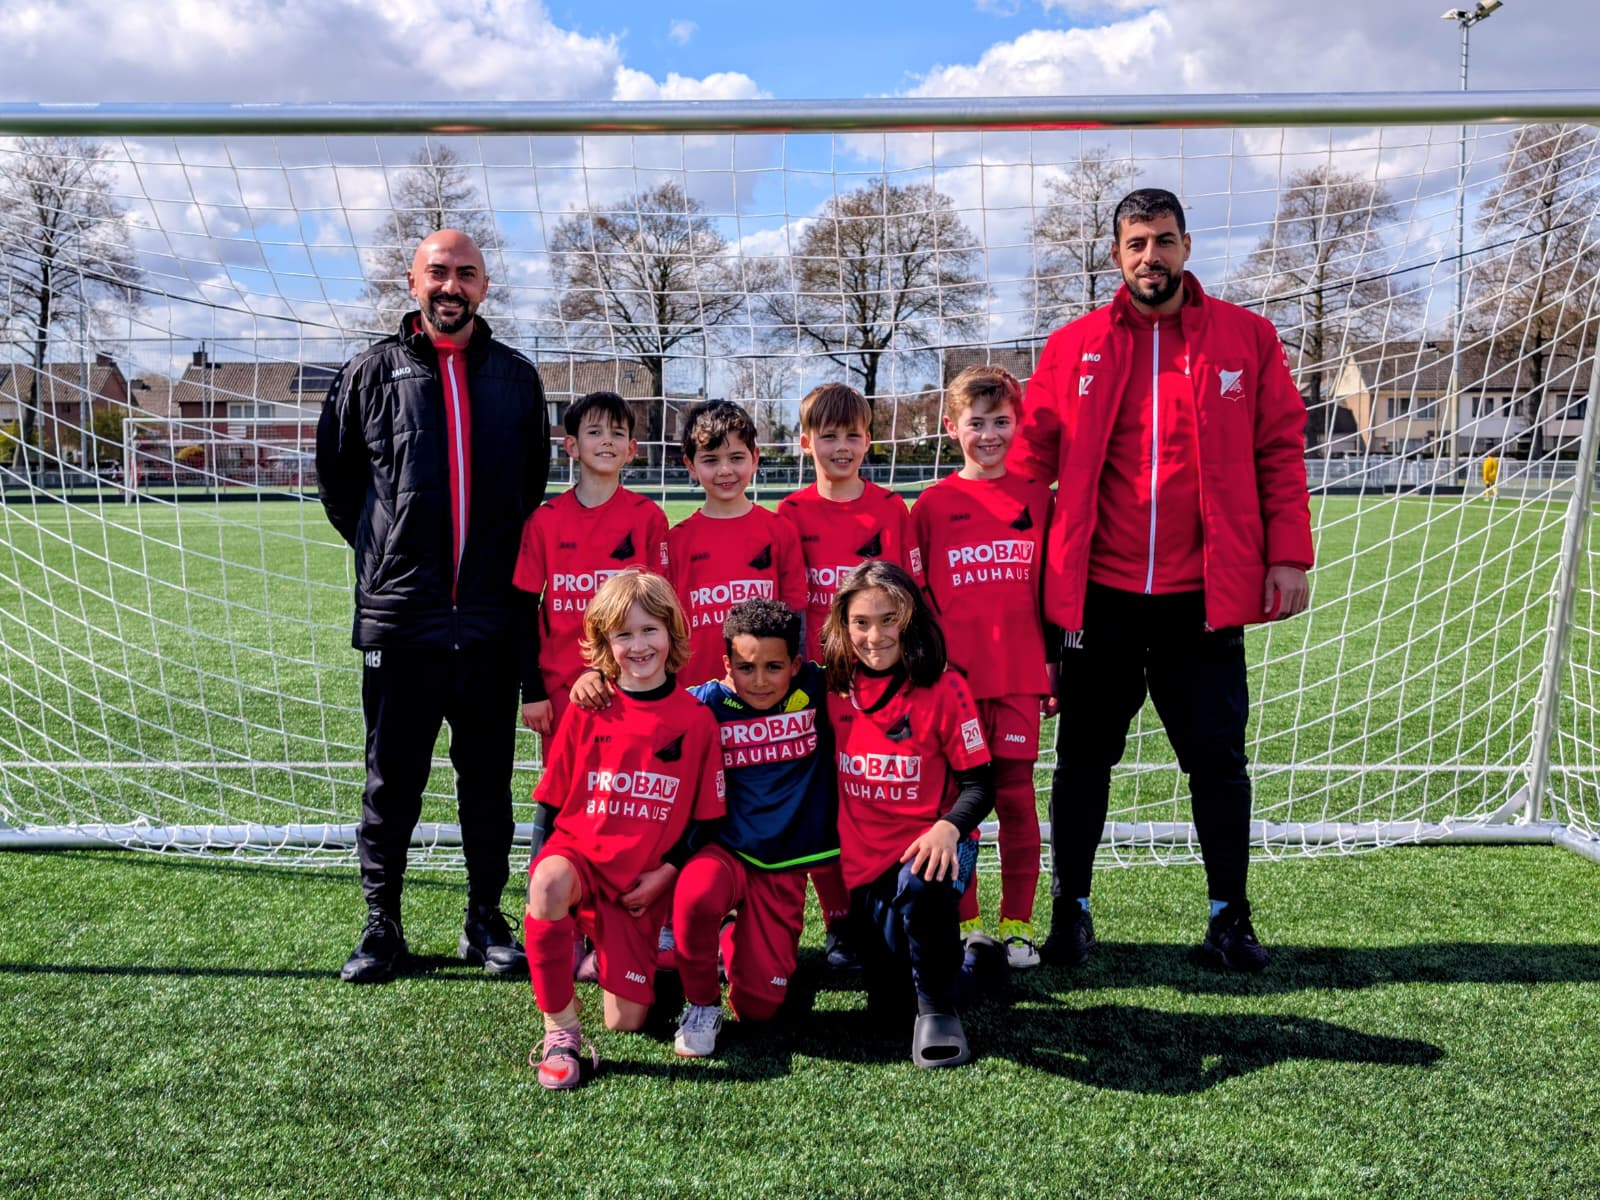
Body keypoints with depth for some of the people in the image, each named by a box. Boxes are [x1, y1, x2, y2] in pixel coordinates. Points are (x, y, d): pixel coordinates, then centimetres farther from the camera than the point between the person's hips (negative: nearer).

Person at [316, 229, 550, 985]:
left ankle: (486, 922, 22)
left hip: (491, 619, 2)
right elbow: (335, 476, 15)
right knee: (392, 780, 6)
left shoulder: (516, 377, 9)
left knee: (488, 779, 9)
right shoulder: (373, 372, 4)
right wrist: (381, 548, 11)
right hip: (398, 614, -1)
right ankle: (381, 926, 20)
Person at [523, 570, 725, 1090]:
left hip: (642, 884, 0)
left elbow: (704, 815, 2)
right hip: (577, 852, 0)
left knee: (625, 1021, -2)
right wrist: (540, 865, -6)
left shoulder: (695, 721, -2)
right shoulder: (585, 711, 0)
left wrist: (665, 872, -9)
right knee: (549, 885, -39)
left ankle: (606, 955, 33)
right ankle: (560, 1030, -21)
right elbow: (551, 800, 5)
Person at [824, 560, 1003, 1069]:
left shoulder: (943, 688, -9)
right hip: (866, 858, 4)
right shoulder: (836, 690, 1)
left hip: (931, 845, -4)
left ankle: (939, 1007, -14)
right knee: (887, 1004, 5)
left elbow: (978, 783, -10)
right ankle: (971, 959, 36)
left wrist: (948, 827, -27)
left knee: (920, 887, -40)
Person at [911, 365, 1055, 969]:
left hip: (1019, 675, 1)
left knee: (1016, 795, 4)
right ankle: (964, 924, 16)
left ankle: (1017, 924, 15)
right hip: (952, 675, -1)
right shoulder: (933, 504, 3)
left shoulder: (1036, 497, 7)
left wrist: (1054, 664, 8)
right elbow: (915, 595, 6)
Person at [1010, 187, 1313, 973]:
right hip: (1099, 593, 1)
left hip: (1205, 594, 0)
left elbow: (1281, 450, 3)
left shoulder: (1247, 338, 4)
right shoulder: (1072, 348, 4)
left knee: (1217, 755, 7)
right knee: (1084, 755, 10)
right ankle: (1070, 910, 25)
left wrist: (1287, 554, -5)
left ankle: (1229, 916, 23)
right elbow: (1030, 460, 4)